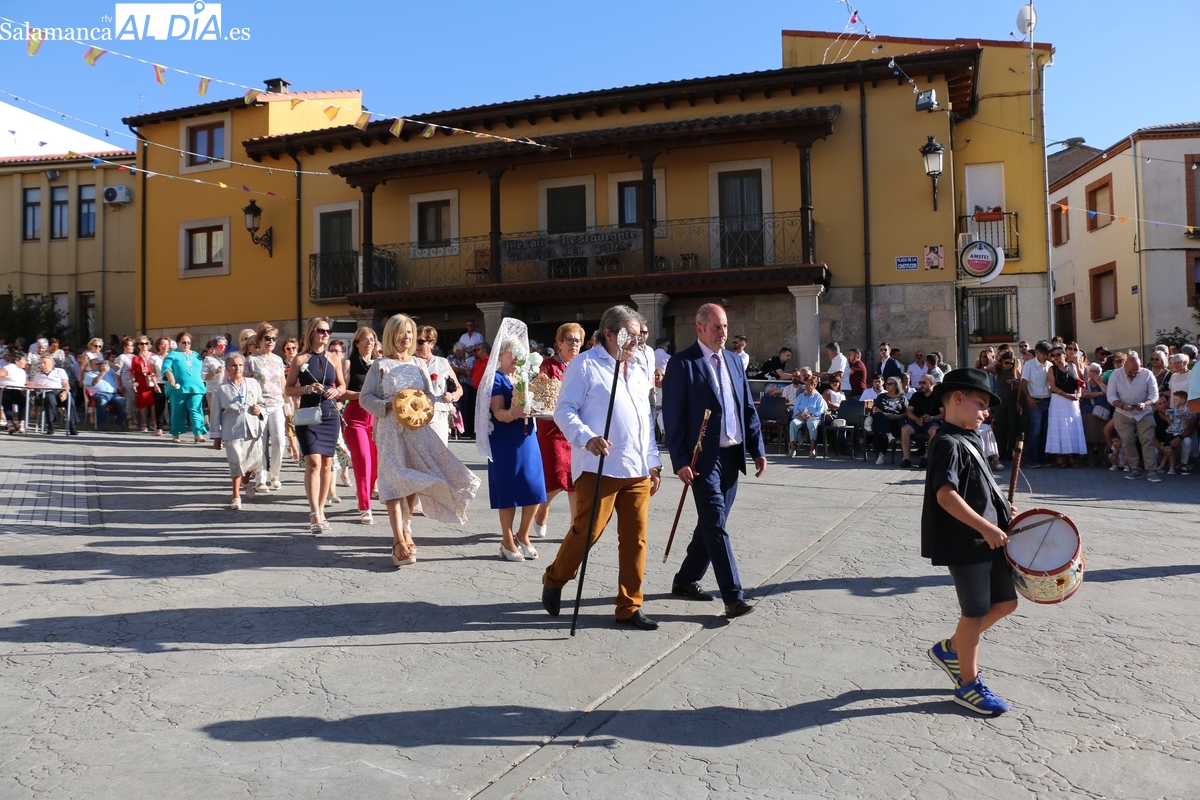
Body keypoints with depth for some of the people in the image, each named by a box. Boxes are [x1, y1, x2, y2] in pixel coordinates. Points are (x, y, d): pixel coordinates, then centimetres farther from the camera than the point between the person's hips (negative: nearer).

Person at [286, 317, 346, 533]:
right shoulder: (300, 359, 0)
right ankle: (315, 514, -14)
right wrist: (307, 388, -16)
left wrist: (336, 391, -6)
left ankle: (320, 510, 20)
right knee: (313, 462, -13)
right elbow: (288, 389, 2)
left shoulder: (333, 360, 8)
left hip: (330, 416, 4)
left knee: (326, 464, 7)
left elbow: (342, 385, 16)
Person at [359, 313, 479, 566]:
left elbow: (431, 395, 14)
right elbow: (365, 398, -2)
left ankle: (405, 530, 26)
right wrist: (389, 405, -18)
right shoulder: (380, 365, 1)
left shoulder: (418, 365, 12)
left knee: (412, 480, 6)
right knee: (395, 480, -11)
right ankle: (399, 541, -13)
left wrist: (424, 403, -9)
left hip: (417, 429, 4)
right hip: (390, 429, -4)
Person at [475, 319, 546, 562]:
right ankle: (508, 543, 15)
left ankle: (523, 536, 23)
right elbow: (499, 413, -16)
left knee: (535, 490, 4)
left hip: (528, 439, 6)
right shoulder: (495, 379, -5)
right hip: (505, 442, -5)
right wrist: (513, 413, -37)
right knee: (509, 493, 1)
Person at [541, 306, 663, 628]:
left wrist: (653, 460, 19)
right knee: (587, 530, -1)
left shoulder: (641, 367, 17)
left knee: (635, 538, 5)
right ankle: (554, 580, 26)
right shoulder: (585, 365, -3)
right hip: (599, 467, -6)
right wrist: (587, 438, -24)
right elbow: (564, 411, -8)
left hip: (638, 469, 6)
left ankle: (629, 606, 17)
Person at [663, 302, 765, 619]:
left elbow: (749, 409, 15)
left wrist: (758, 450, 8)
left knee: (711, 523, 14)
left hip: (732, 455, 7)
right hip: (703, 458, -7)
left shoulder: (734, 362, 13)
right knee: (717, 525, -7)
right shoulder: (682, 364, -7)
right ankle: (733, 597, -4)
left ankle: (686, 580, 29)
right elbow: (672, 416, -10)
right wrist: (680, 461, -16)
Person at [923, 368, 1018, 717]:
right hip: (965, 544, -9)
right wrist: (986, 527, -28)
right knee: (975, 612, 3)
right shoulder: (948, 444, -17)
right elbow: (946, 495, -28)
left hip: (988, 541, 9)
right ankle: (968, 684, 21)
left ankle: (950, 649, 31)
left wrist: (1002, 509, 10)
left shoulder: (970, 440, 13)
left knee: (1005, 602, 16)